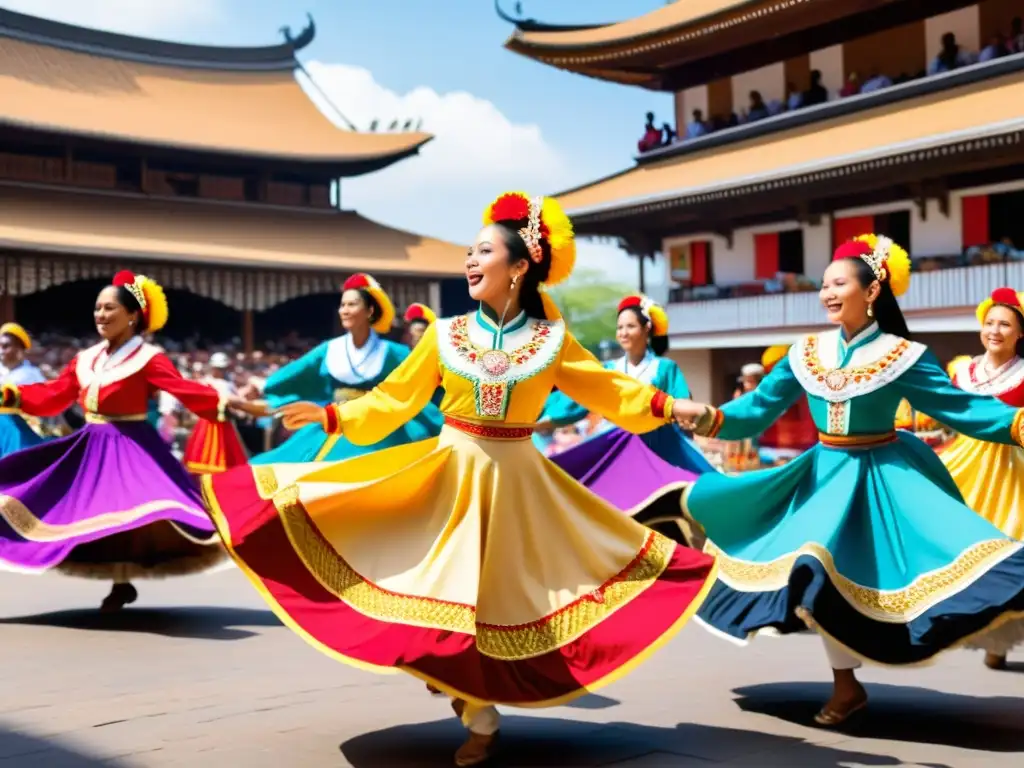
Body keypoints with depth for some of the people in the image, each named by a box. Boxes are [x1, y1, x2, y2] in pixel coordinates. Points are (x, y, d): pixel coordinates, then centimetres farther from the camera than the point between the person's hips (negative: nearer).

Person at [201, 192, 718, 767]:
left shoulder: (551, 340, -2)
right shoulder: (446, 334, -1)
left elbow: (607, 389, 4)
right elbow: (395, 399, 4)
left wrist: (666, 405, -7)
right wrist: (331, 416, -4)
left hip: (515, 479, 0)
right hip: (453, 472, 1)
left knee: (500, 593, 5)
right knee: (454, 591, 1)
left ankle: (479, 708, 23)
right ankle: (481, 720, 20)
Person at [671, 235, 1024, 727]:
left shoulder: (903, 356, -11)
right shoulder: (806, 353, -1)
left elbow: (960, 407, -13)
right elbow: (758, 409, -1)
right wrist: (710, 418, -19)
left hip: (885, 475, -3)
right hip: (826, 472, 3)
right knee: (816, 568, 3)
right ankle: (846, 686, 19)